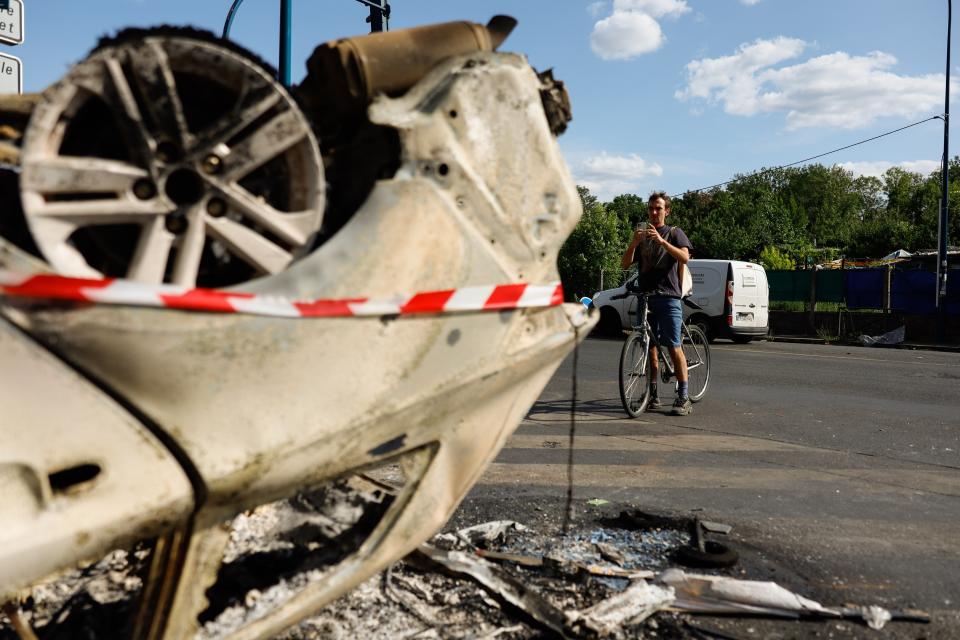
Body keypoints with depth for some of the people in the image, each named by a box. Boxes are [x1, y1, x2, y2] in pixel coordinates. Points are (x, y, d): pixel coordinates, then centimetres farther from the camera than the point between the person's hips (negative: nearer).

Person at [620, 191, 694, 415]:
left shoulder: (674, 233, 8)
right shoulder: (642, 234, 19)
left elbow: (685, 257, -10)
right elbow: (625, 264, 8)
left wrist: (662, 241, -22)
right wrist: (634, 243, -10)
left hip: (668, 297, -4)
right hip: (644, 296, 4)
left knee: (673, 347, -9)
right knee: (649, 346, 5)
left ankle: (683, 397, -8)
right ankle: (653, 394, 12)